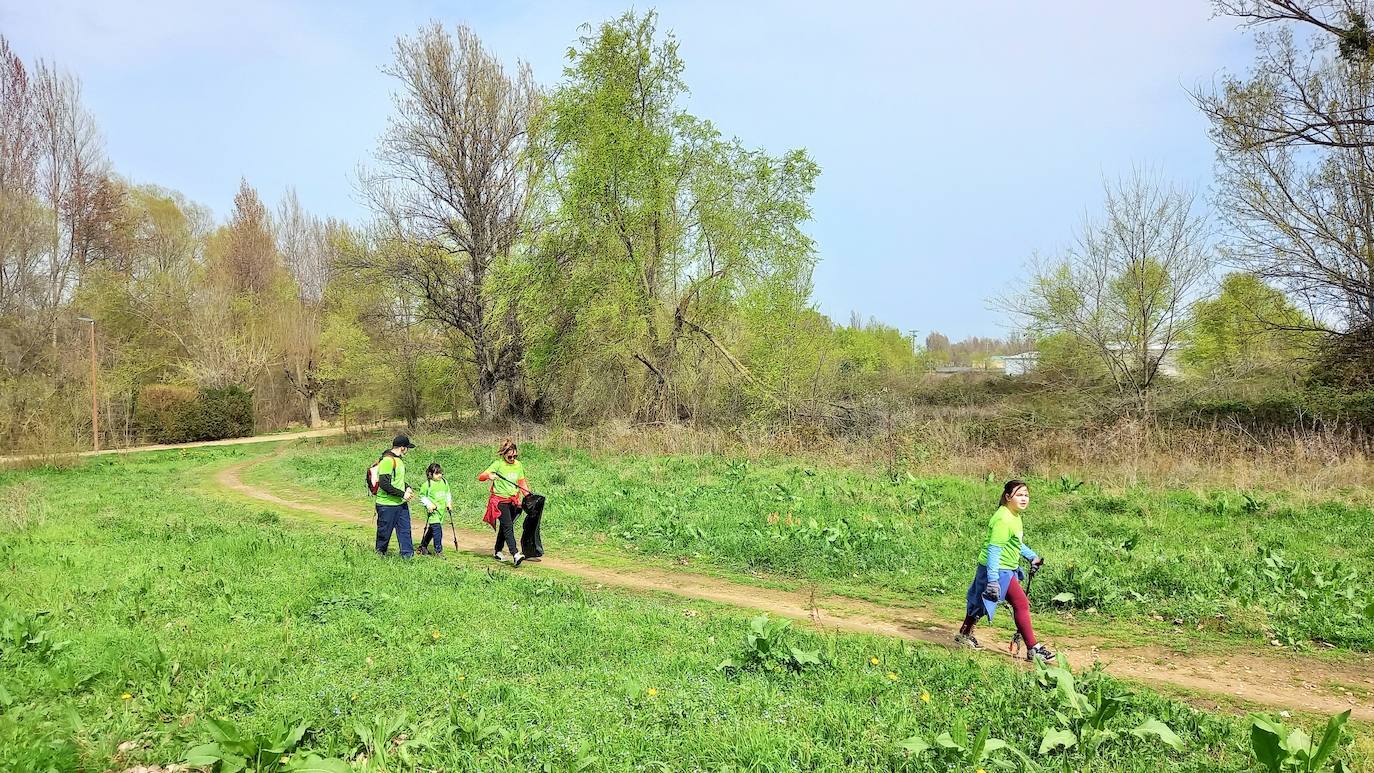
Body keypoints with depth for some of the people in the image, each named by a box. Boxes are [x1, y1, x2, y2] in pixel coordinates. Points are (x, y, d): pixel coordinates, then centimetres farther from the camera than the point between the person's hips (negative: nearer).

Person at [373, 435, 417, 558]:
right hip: (387, 505, -9)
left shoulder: (399, 459, 12)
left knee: (405, 530, 7)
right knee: (384, 533, 5)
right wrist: (402, 494, -21)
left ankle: (407, 555, 11)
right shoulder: (387, 461, -19)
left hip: (401, 503, 9)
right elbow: (384, 484, -25)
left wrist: (407, 488, 7)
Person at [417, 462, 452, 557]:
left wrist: (448, 503, 11)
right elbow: (422, 496, -2)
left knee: (432, 530, 13)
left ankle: (423, 547, 29)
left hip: (441, 510, 6)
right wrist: (428, 504, -14)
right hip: (432, 510, -6)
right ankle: (438, 551, -9)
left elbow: (448, 493, 22)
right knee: (437, 529, -16)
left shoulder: (444, 482, 9)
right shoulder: (427, 484, -8)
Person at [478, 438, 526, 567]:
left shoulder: (518, 465, 7)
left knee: (504, 527, 15)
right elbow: (480, 477, -14)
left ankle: (497, 552, 31)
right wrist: (488, 476, -35)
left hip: (513, 501, 6)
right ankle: (515, 555, -26)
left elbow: (521, 483, 16)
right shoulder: (498, 464, -9)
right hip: (500, 500, -6)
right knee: (508, 527, -16)